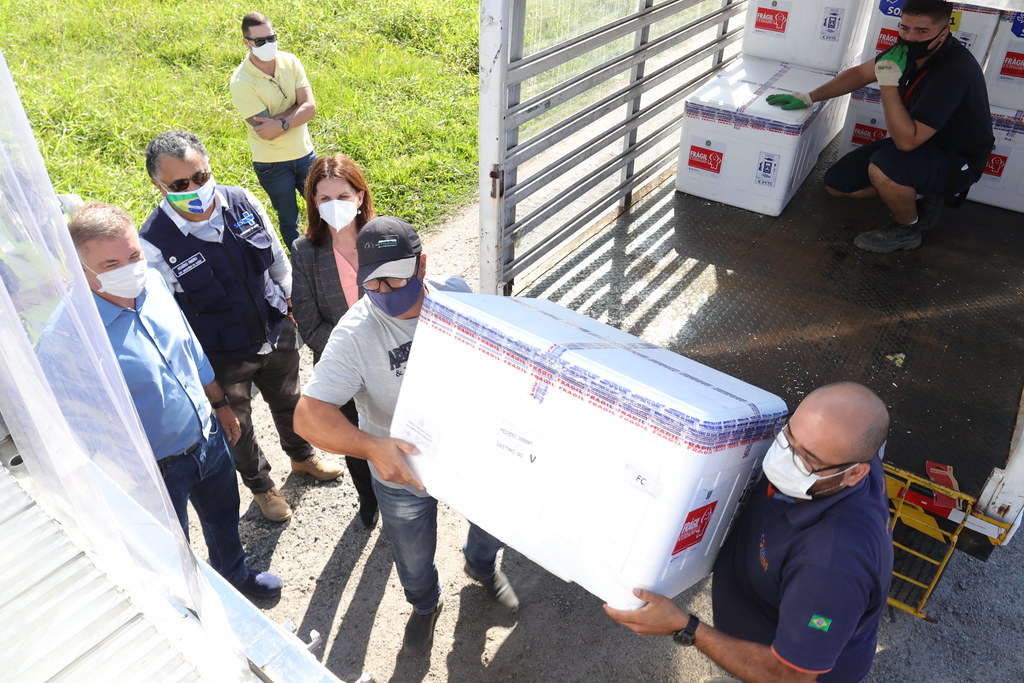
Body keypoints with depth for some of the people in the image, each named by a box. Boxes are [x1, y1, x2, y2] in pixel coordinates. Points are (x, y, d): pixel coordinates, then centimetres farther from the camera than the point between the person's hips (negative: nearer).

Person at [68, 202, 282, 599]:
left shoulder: (153, 283, -10)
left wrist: (220, 404, 15)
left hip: (208, 437, 6)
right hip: (155, 470, -6)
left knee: (224, 518, 31)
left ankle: (236, 576, 61)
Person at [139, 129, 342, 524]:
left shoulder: (242, 202, -13)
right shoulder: (154, 244, -24)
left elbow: (277, 261, 2)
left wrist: (294, 306, 11)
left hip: (277, 336, 4)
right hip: (224, 359, -3)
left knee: (288, 402, 28)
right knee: (237, 429, 20)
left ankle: (301, 455, 58)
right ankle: (260, 484, 50)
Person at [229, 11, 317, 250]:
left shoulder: (290, 61, -6)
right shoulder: (241, 82, -19)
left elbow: (310, 107, -14)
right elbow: (265, 130, -24)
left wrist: (280, 123, -27)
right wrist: (297, 109, -17)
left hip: (304, 152, 4)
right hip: (271, 163, -4)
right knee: (289, 219, 13)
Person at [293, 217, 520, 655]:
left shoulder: (455, 294, -17)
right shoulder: (356, 334, -29)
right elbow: (307, 415, -34)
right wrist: (372, 447, -50)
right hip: (400, 470, -2)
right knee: (414, 561, 23)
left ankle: (481, 565, 64)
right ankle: (424, 605, 60)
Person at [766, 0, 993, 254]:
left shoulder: (954, 71, -33)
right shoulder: (911, 49, -8)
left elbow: (907, 141, -36)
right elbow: (861, 73, 8)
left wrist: (889, 83, -35)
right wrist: (809, 98, 5)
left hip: (955, 159, -8)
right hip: (916, 141, 8)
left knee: (883, 167, -38)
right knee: (836, 183, 0)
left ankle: (907, 229, -8)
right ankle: (914, 196, 14)